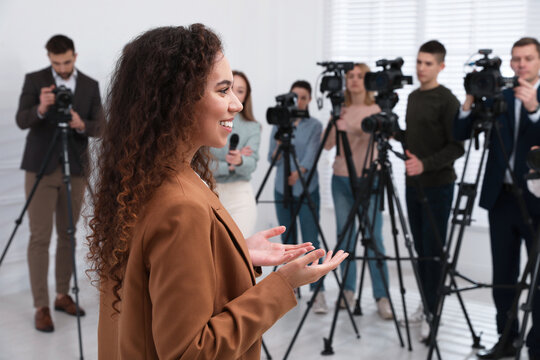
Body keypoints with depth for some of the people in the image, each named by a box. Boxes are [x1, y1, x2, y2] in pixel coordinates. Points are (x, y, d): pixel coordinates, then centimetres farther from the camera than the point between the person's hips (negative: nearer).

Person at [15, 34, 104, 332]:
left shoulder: (90, 85, 5)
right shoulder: (34, 80, -2)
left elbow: (99, 127, 1)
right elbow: (21, 121, -12)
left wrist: (81, 125, -20)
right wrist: (40, 108, -32)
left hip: (75, 170, 3)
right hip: (41, 168, -3)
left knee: (67, 236, 10)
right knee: (40, 237, -4)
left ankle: (62, 295, 23)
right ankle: (41, 307, 0)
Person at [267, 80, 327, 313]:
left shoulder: (314, 126, 1)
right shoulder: (279, 125, 9)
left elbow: (311, 154, -12)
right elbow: (272, 159, 3)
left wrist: (299, 172, -30)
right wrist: (280, 144, -18)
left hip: (306, 190, -3)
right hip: (282, 190, 3)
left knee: (311, 242, -10)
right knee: (288, 241, 9)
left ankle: (318, 293, -12)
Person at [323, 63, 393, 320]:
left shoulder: (376, 109, 1)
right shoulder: (341, 110, 9)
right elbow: (328, 144, 1)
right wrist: (334, 122, -15)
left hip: (368, 179, -4)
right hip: (341, 180, 4)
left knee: (374, 238, -7)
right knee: (345, 237, 6)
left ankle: (382, 297, -3)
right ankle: (348, 291, 16)